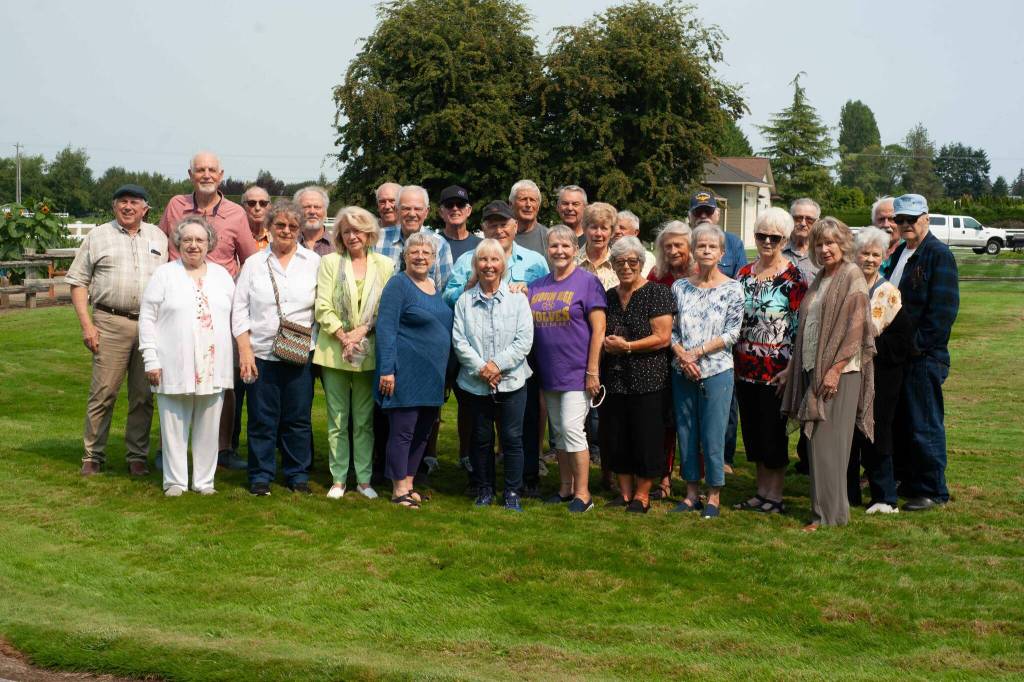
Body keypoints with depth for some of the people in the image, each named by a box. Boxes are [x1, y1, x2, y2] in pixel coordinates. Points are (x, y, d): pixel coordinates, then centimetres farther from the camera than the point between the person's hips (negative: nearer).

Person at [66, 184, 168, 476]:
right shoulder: (97, 236, 8)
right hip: (110, 323, -2)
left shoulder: (158, 237, 15)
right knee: (103, 392, -3)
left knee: (143, 395, 6)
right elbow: (78, 282, 5)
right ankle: (93, 457, 6)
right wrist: (86, 324, -4)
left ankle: (137, 456, 15)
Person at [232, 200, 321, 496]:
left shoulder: (314, 262, 7)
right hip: (261, 352, 0)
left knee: (298, 417, 5)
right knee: (262, 418, 3)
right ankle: (261, 475, 15)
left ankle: (298, 474, 17)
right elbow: (239, 309, 5)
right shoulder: (254, 264, 7)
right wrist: (245, 350, -3)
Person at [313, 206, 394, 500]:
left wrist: (361, 332, -12)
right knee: (337, 419, 4)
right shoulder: (330, 262, 5)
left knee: (365, 420, 6)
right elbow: (322, 307, -2)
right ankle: (338, 479, 11)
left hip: (368, 352, 0)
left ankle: (364, 479, 13)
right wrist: (343, 337, -11)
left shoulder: (384, 265, 5)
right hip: (334, 351, 0)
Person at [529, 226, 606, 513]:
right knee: (558, 432, 13)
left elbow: (598, 329, -10)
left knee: (572, 429, -9)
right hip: (548, 372, 6)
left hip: (576, 371, -6)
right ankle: (565, 487, 23)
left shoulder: (588, 281, -6)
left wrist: (592, 371, -14)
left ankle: (582, 493, 1)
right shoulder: (537, 286, 11)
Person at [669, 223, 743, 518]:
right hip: (683, 373, 3)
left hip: (716, 371, -3)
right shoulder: (680, 287, 7)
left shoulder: (732, 289, -2)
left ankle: (713, 496, 13)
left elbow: (732, 333, -7)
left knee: (713, 435, 0)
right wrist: (682, 355, -12)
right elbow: (671, 329, 5)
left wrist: (697, 352, -13)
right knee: (686, 434, 9)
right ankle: (692, 493, 20)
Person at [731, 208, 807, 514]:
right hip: (745, 368, 6)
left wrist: (791, 368, -16)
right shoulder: (744, 274, 9)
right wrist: (732, 361, 11)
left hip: (775, 369, -6)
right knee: (753, 431, 11)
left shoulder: (793, 277, -8)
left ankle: (774, 495, 12)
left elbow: (801, 327, -10)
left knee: (773, 432, 1)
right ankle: (761, 492, 22)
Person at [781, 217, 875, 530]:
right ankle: (824, 507, 17)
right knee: (816, 442, 9)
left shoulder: (852, 276, -7)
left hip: (840, 372, -8)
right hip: (812, 369, 8)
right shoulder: (819, 280, 17)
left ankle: (829, 513, 0)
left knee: (827, 443, -7)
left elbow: (855, 327, -15)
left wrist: (836, 369, -20)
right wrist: (793, 368, 15)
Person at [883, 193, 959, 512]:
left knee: (924, 426, -2)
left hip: (924, 356, -8)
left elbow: (943, 309, -16)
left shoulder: (939, 255, -9)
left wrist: (917, 343, -19)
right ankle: (903, 479, 26)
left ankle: (932, 491, 7)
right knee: (897, 422, 14)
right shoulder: (897, 253, 15)